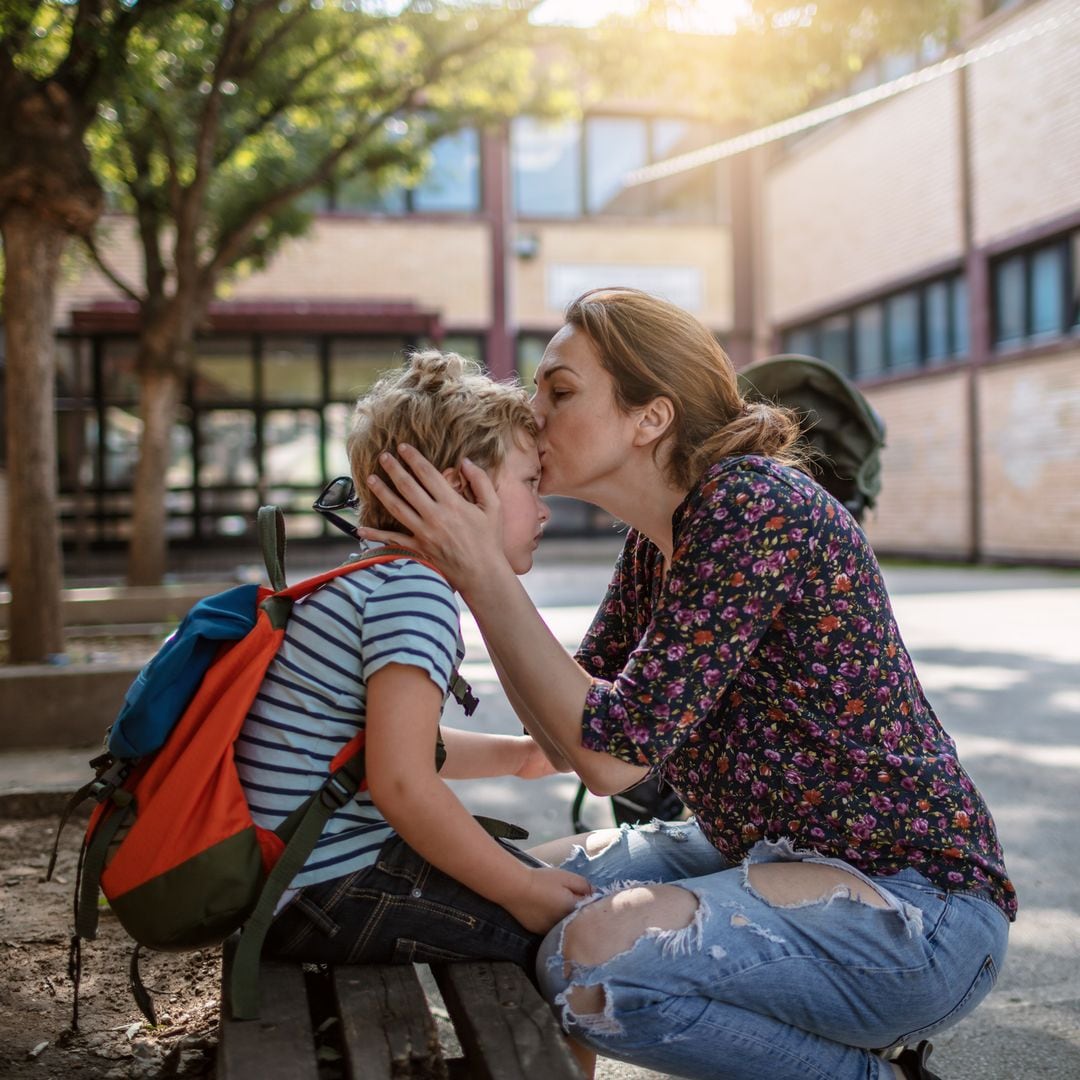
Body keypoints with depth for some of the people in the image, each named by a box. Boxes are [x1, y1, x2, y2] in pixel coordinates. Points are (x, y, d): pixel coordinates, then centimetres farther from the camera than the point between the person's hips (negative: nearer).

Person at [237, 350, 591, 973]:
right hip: (330, 891, -11)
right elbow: (401, 784, -27)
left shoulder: (371, 581, 14)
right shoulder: (413, 589, -19)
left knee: (530, 862, 20)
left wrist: (519, 754, 25)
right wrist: (522, 891, -19)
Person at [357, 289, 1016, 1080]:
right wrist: (473, 571, -2)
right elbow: (568, 741, 4)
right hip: (774, 857, 10)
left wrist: (485, 572, -19)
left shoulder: (755, 504, -21)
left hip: (919, 900, -9)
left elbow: (615, 755, -23)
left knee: (594, 959, -28)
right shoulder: (653, 543, 7)